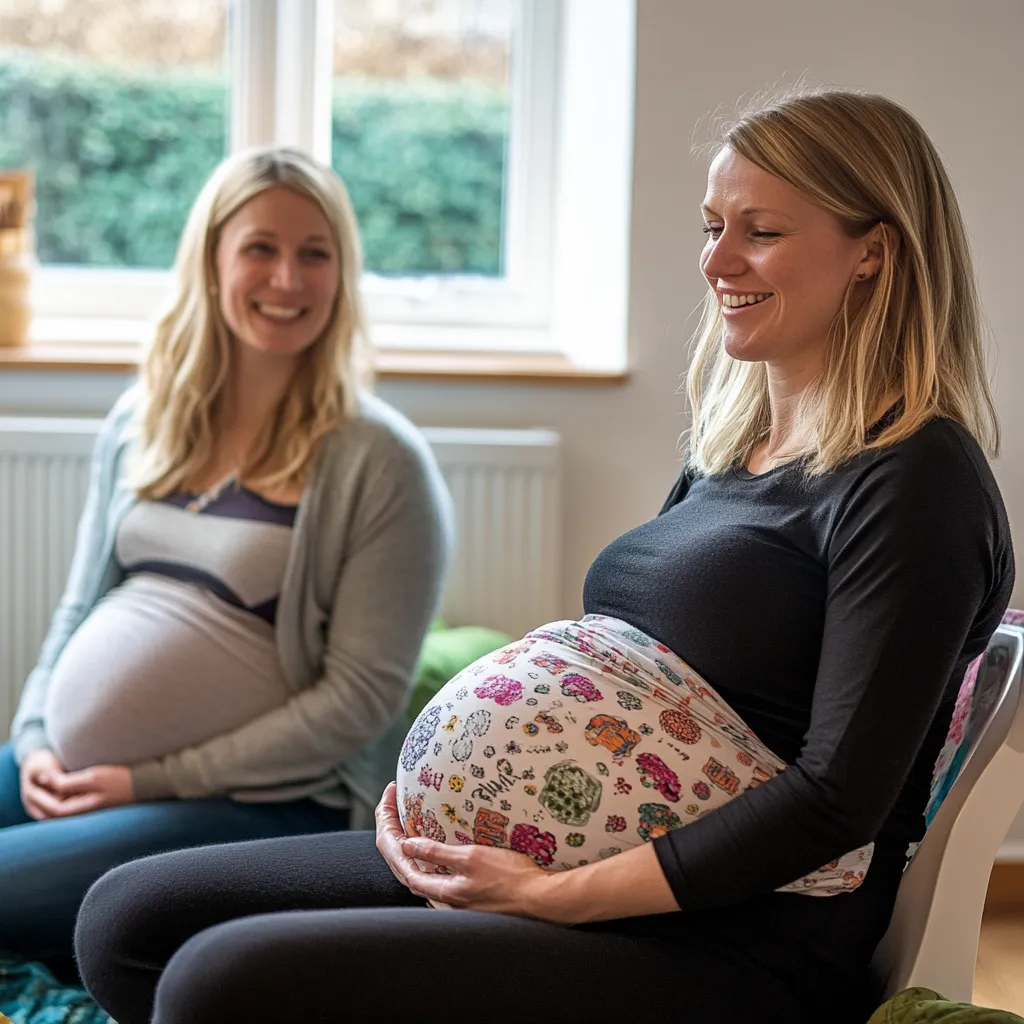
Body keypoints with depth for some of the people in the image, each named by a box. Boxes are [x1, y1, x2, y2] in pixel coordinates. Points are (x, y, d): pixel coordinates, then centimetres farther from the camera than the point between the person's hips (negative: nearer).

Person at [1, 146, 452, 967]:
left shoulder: (380, 460, -9)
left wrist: (157, 780, -14)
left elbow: (361, 697, -12)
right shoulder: (140, 422, 10)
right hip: (72, 772, 6)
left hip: (260, 802, -6)